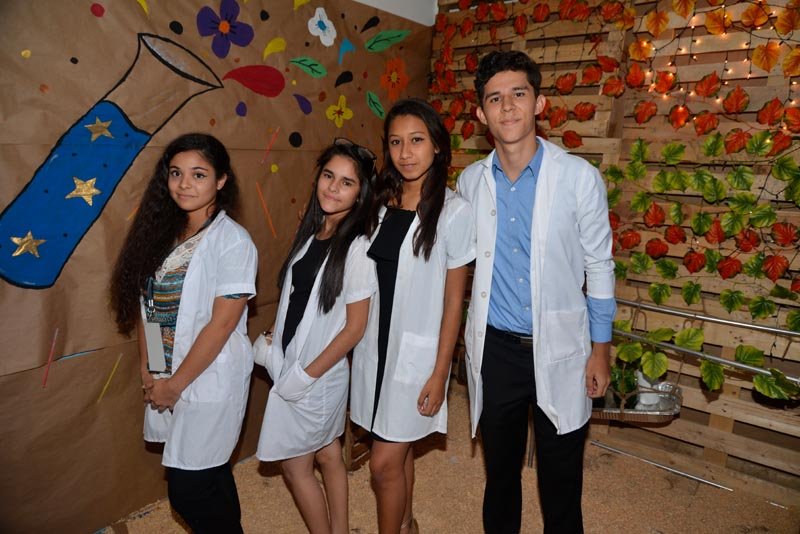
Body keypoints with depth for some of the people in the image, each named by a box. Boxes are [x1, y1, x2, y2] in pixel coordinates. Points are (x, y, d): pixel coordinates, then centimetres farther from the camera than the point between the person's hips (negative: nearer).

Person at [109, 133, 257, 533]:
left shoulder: (232, 241, -15)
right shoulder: (162, 233, 4)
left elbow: (222, 324, -18)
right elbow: (145, 305, 5)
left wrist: (175, 384, -12)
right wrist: (149, 371, 0)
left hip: (210, 382, -6)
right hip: (166, 381, 6)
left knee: (189, 490, 3)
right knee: (210, 475, 20)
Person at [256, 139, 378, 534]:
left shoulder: (356, 249, -20)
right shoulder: (310, 234, 1)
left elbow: (354, 328, -19)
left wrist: (307, 374, -15)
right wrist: (274, 348, 7)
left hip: (318, 374, -7)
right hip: (292, 366, 7)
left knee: (295, 465, 9)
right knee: (327, 455, 20)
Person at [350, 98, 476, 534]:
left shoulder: (453, 211, -12)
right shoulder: (380, 204, 3)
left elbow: (453, 299, -9)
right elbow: (367, 281, 8)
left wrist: (440, 372, -9)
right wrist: (353, 348, 8)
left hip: (416, 349, -5)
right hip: (373, 343, 5)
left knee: (384, 461, 3)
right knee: (397, 451, 20)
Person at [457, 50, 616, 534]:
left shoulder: (579, 176, -8)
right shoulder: (470, 181, 0)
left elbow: (599, 264, -2)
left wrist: (601, 349, -1)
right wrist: (467, 338, 10)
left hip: (560, 348, -2)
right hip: (495, 347, 3)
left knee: (561, 480, 13)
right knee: (500, 470, 19)